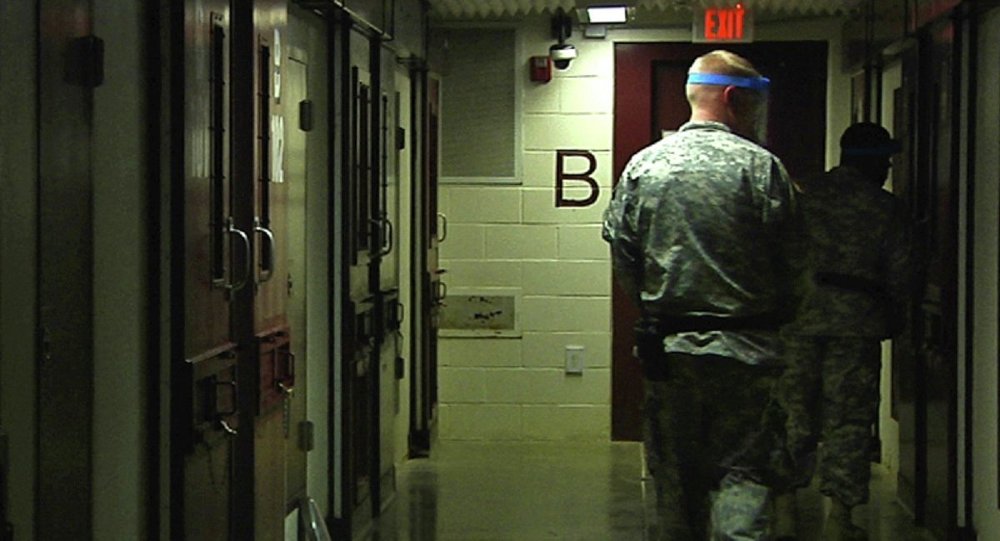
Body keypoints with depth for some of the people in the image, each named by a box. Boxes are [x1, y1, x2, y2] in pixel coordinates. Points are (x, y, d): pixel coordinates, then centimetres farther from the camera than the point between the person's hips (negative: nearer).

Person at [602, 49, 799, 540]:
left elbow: (622, 259, 5)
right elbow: (788, 258, -6)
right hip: (744, 351, -3)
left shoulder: (642, 165, 3)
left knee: (674, 478, 11)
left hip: (667, 350, 3)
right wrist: (773, 318, 11)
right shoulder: (761, 166, -6)